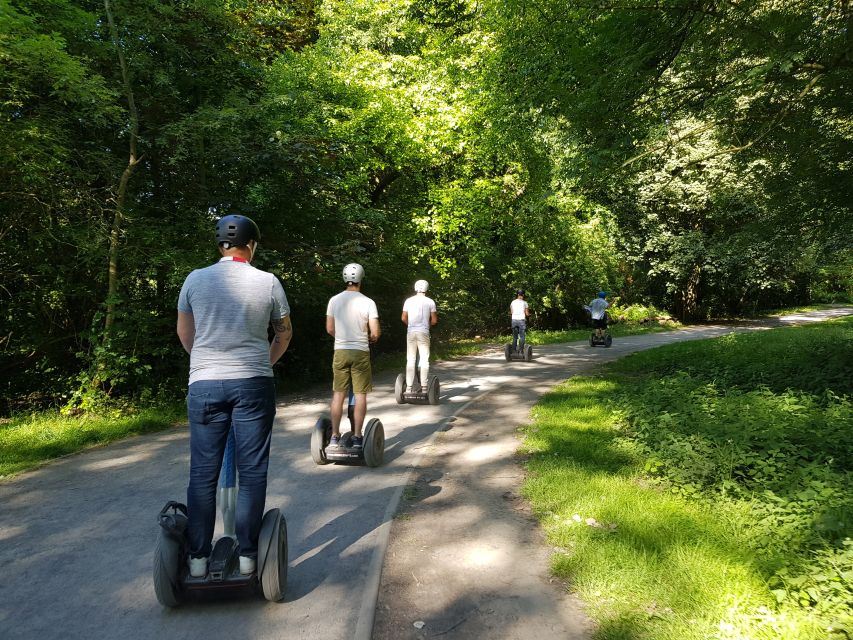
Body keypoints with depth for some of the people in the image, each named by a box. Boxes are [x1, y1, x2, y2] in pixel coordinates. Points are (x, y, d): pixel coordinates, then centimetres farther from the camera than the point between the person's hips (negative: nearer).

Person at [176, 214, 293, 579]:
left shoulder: (195, 279, 3)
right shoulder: (268, 282, -1)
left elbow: (184, 333, 15)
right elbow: (284, 333, 12)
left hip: (204, 384, 2)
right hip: (253, 384, -1)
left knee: (202, 473, 9)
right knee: (252, 472, 6)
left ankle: (198, 558, 15)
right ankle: (247, 555, 12)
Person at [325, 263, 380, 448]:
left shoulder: (334, 300, 0)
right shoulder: (368, 302, -8)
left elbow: (329, 329, 6)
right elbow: (375, 333, -10)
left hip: (340, 351, 3)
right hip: (360, 352, -3)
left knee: (338, 394, 9)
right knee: (360, 395, 5)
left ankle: (335, 436, 13)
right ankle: (357, 437, 6)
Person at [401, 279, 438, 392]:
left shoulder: (408, 301, 3)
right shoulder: (430, 302, -1)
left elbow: (403, 318, 3)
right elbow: (434, 321, -1)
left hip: (411, 332, 2)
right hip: (423, 332, -2)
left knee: (410, 360, 6)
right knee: (424, 360, 3)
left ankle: (409, 387, 6)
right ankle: (424, 386, 1)